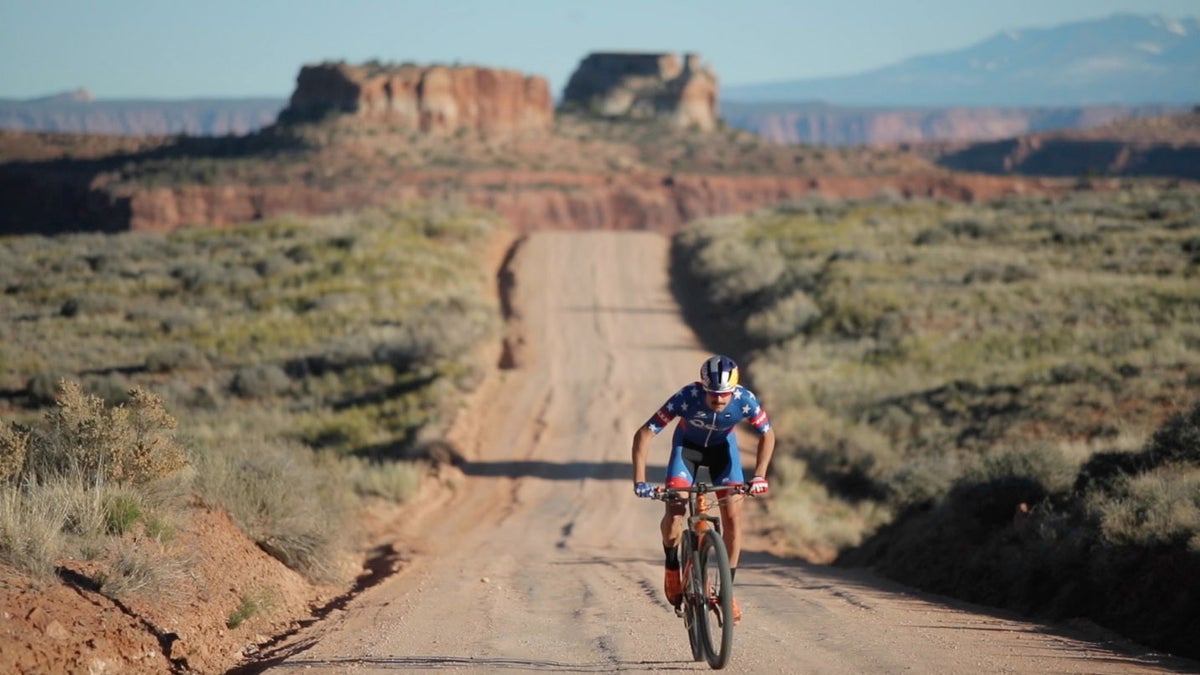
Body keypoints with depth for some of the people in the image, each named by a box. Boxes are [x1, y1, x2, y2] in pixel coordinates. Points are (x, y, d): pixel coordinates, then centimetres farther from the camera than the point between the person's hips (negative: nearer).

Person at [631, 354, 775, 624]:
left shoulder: (745, 400, -32)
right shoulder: (686, 398, -37)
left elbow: (767, 434, -14)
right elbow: (644, 434, -32)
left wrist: (759, 476, -25)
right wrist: (639, 480, -39)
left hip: (722, 446, 1)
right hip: (688, 444, -1)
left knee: (732, 515, -13)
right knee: (674, 511, -20)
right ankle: (672, 566, 9)